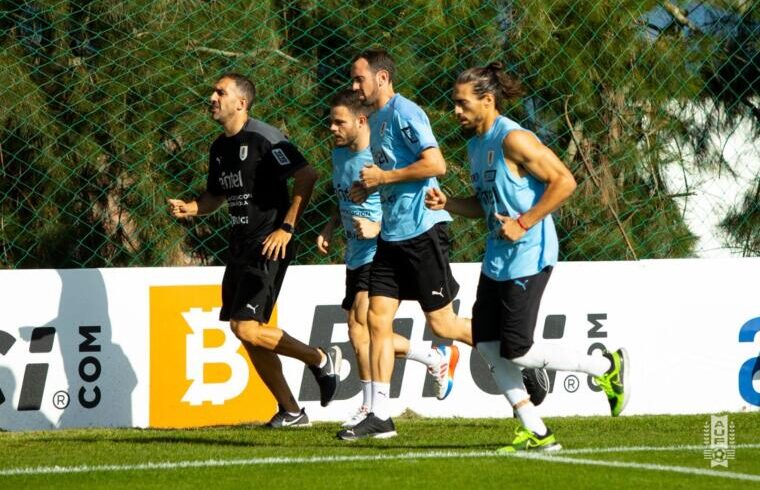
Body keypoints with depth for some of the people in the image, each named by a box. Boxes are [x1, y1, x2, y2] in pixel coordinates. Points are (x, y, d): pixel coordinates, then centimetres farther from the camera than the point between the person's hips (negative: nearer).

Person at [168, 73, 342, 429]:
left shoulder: (263, 139, -13)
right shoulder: (220, 147, 13)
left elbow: (307, 177, -16)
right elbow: (215, 196, 26)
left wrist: (286, 228, -18)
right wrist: (189, 208, 4)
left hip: (268, 247, -9)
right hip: (240, 245, 9)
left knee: (246, 327, -17)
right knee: (248, 333, 7)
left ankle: (321, 359, 2)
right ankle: (290, 411, 16)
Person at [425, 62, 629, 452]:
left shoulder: (513, 140, -16)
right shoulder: (475, 145, 12)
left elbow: (564, 181, -20)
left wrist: (524, 223, -21)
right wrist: (447, 204, 4)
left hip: (528, 258, -10)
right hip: (497, 259, 10)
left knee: (517, 351, -9)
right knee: (486, 344, 3)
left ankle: (608, 367, 9)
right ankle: (536, 434, 8)